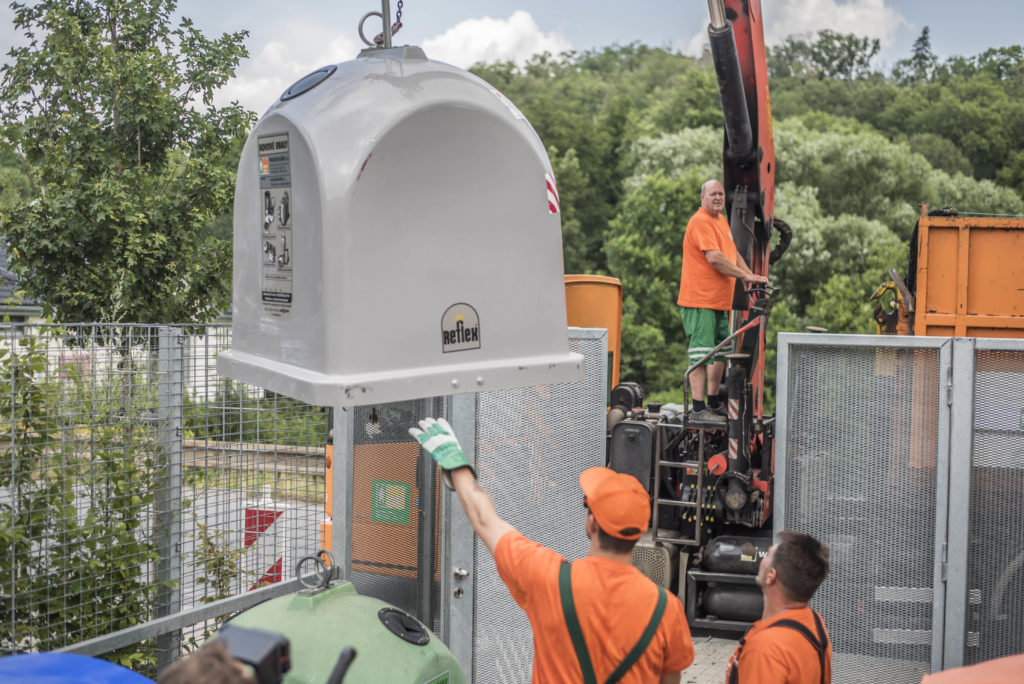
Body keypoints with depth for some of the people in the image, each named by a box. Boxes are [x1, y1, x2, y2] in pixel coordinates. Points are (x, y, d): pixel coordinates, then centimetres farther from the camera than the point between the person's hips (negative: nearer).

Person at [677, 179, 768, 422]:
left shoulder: (721, 220, 18)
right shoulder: (700, 221, -13)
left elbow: (732, 254, 25)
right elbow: (714, 257, -22)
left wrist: (751, 276, 13)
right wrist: (745, 275, -17)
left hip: (720, 301, 10)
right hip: (700, 300, -10)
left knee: (720, 354, 16)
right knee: (701, 354, -9)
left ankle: (714, 404, 27)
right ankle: (698, 409, -8)